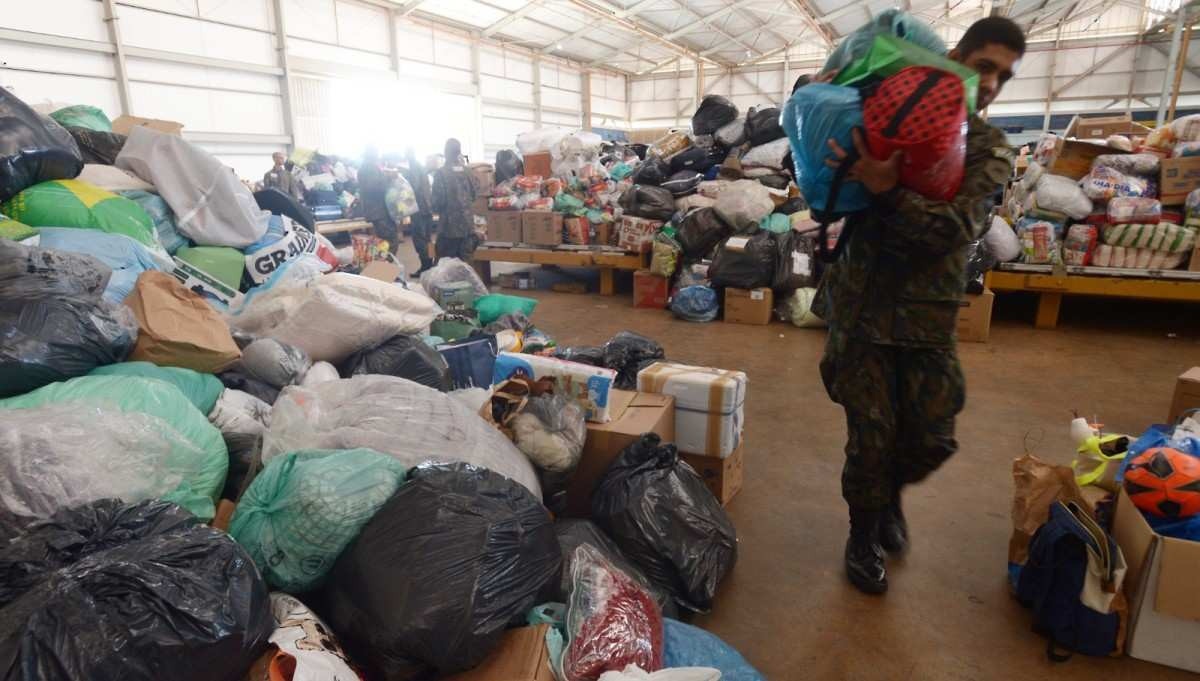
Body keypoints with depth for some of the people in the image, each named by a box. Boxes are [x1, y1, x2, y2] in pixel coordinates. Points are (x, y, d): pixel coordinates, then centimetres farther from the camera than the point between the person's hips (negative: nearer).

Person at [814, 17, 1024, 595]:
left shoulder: (991, 150, 3)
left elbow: (956, 228, -15)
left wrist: (887, 189, -31)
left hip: (927, 313, 2)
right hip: (861, 302, -1)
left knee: (932, 437, 6)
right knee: (871, 435, 3)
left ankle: (890, 493, 40)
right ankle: (864, 536, 27)